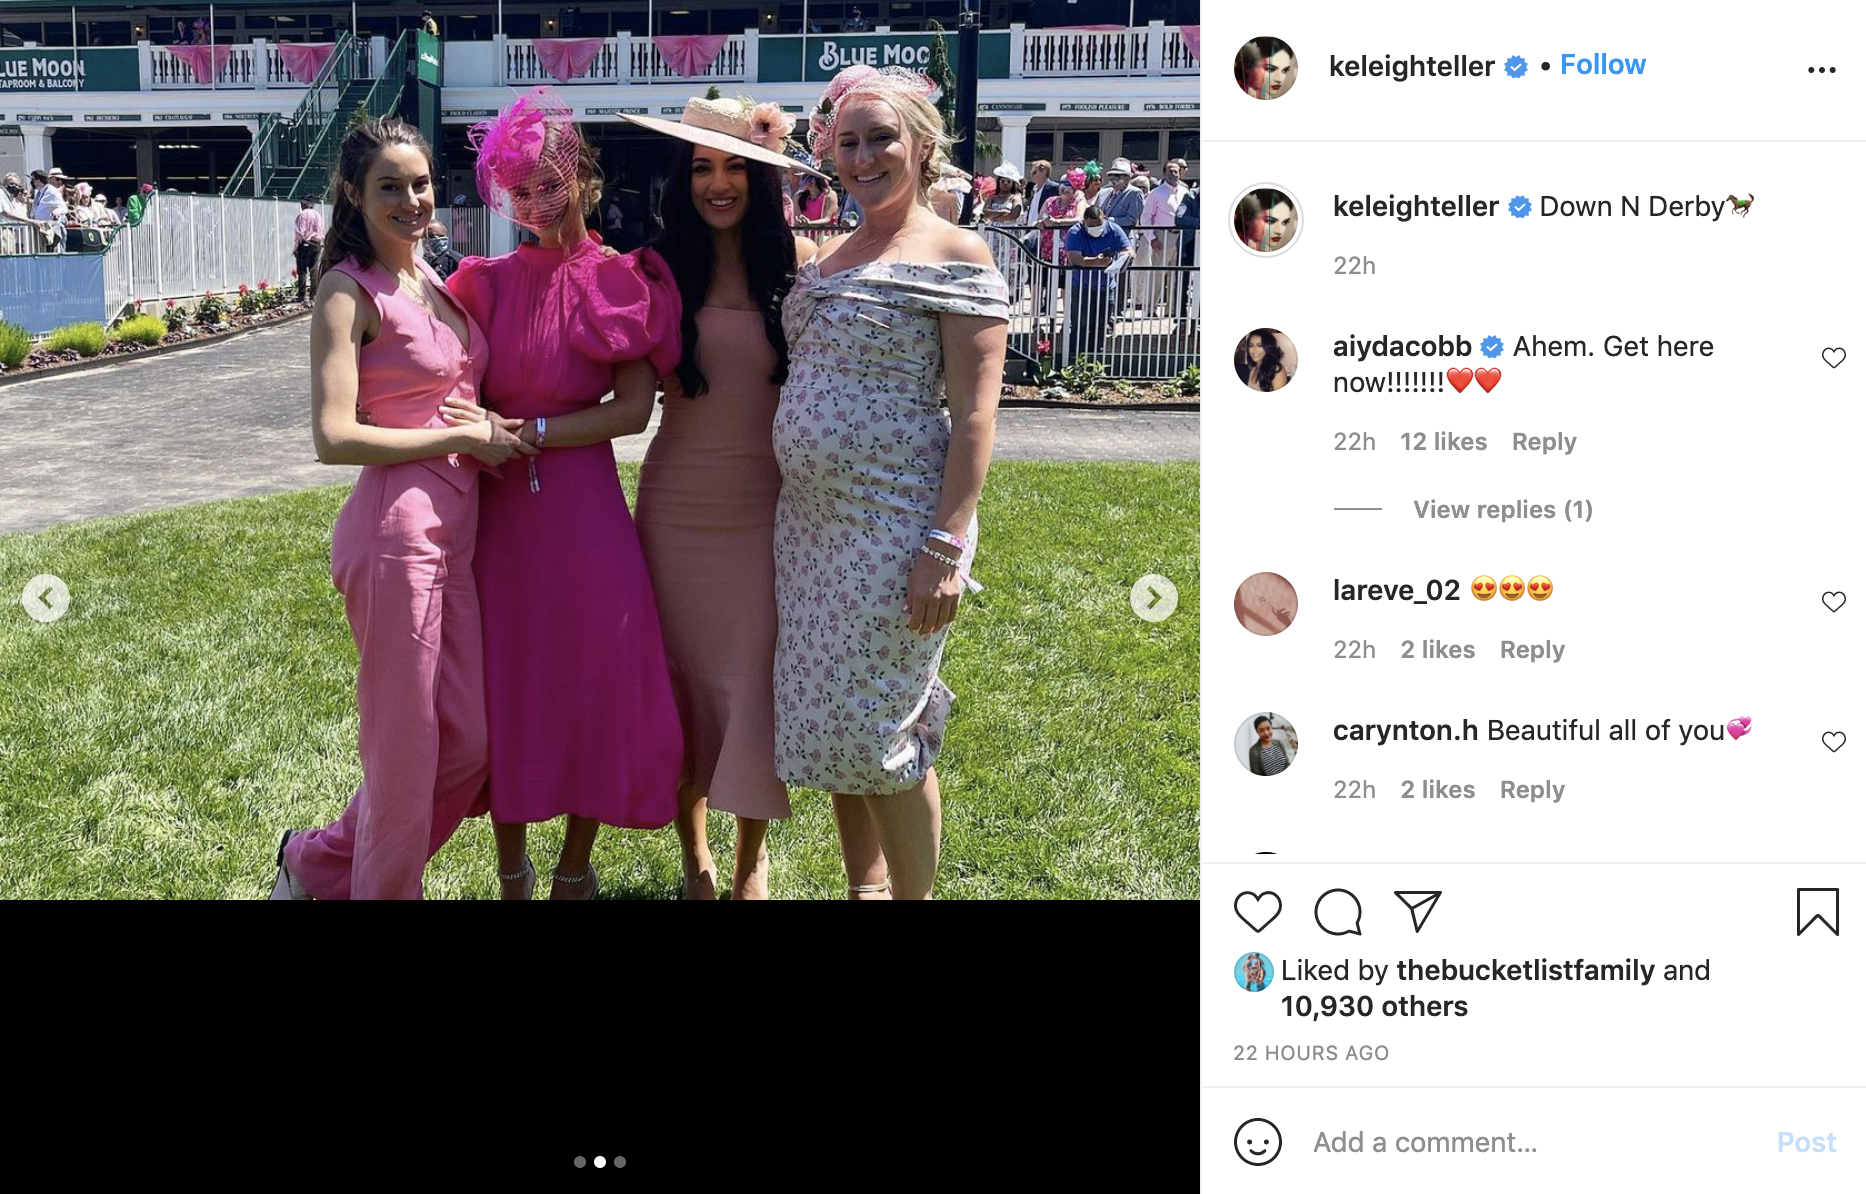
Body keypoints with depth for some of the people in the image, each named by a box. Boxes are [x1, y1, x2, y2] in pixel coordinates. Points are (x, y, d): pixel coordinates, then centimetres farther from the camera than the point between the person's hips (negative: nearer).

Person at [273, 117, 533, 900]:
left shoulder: (435, 282, 15)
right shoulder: (350, 290, -8)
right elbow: (334, 438, -17)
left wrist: (496, 431, 8)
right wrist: (464, 439, -12)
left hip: (457, 532, 8)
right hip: (395, 531, -8)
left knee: (468, 745, 11)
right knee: (407, 750, 1)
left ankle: (321, 866, 28)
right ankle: (383, 889, 22)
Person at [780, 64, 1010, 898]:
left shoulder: (955, 258, -9)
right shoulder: (829, 257, 14)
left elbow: (974, 413, -14)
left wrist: (946, 548, -21)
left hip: (893, 526, -7)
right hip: (811, 519, 8)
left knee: (879, 731, -3)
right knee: (829, 720, 13)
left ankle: (915, 896, 15)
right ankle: (864, 888, 29)